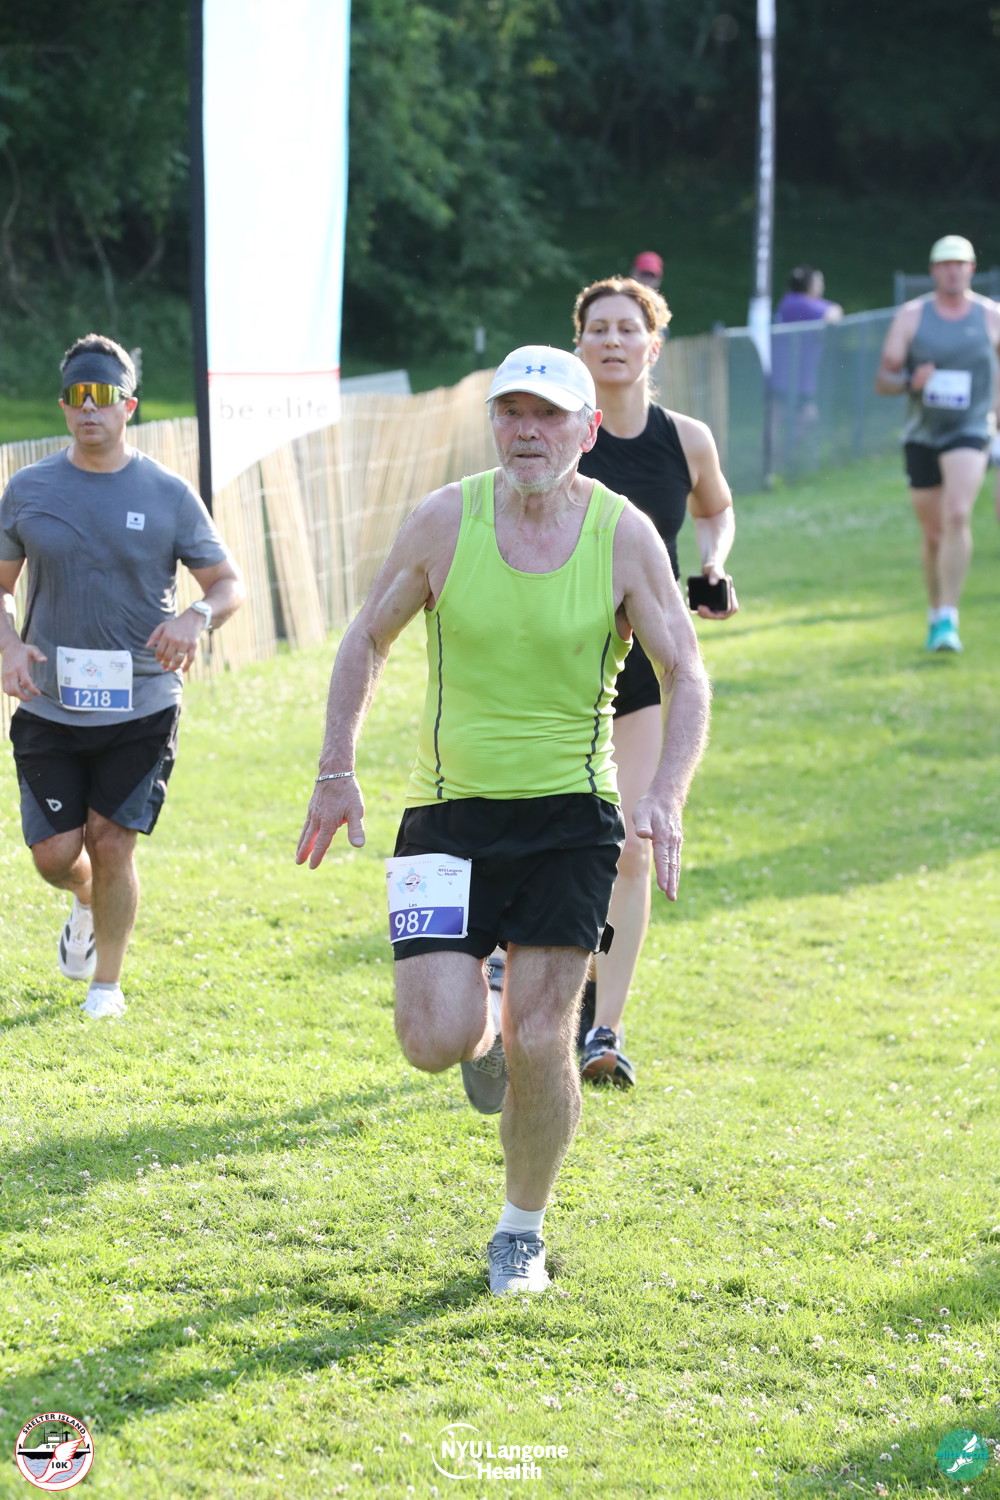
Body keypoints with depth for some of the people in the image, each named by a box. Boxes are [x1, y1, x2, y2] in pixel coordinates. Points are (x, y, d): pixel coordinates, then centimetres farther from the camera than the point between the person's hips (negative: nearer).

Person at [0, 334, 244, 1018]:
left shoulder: (168, 494, -2)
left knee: (111, 841, -4)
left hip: (143, 706, -1)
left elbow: (230, 583, 3)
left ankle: (107, 983, 15)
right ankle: (88, 905, 36)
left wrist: (196, 617, -19)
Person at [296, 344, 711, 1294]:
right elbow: (368, 638, 8)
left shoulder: (625, 537, -6)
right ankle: (482, 1029, 27)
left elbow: (686, 679, 1)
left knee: (540, 1043, -5)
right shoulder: (445, 521, -5)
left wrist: (666, 794, -15)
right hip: (448, 812, 1)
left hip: (570, 815, 0)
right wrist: (337, 770, 0)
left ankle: (523, 1231, 17)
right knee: (435, 1041, -11)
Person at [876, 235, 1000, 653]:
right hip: (922, 434, 2)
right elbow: (883, 380, -1)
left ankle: (948, 619, -24)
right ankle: (934, 612, 30)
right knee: (933, 534, 9)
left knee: (957, 516, -23)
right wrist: (911, 382, -21)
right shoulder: (911, 316, 0)